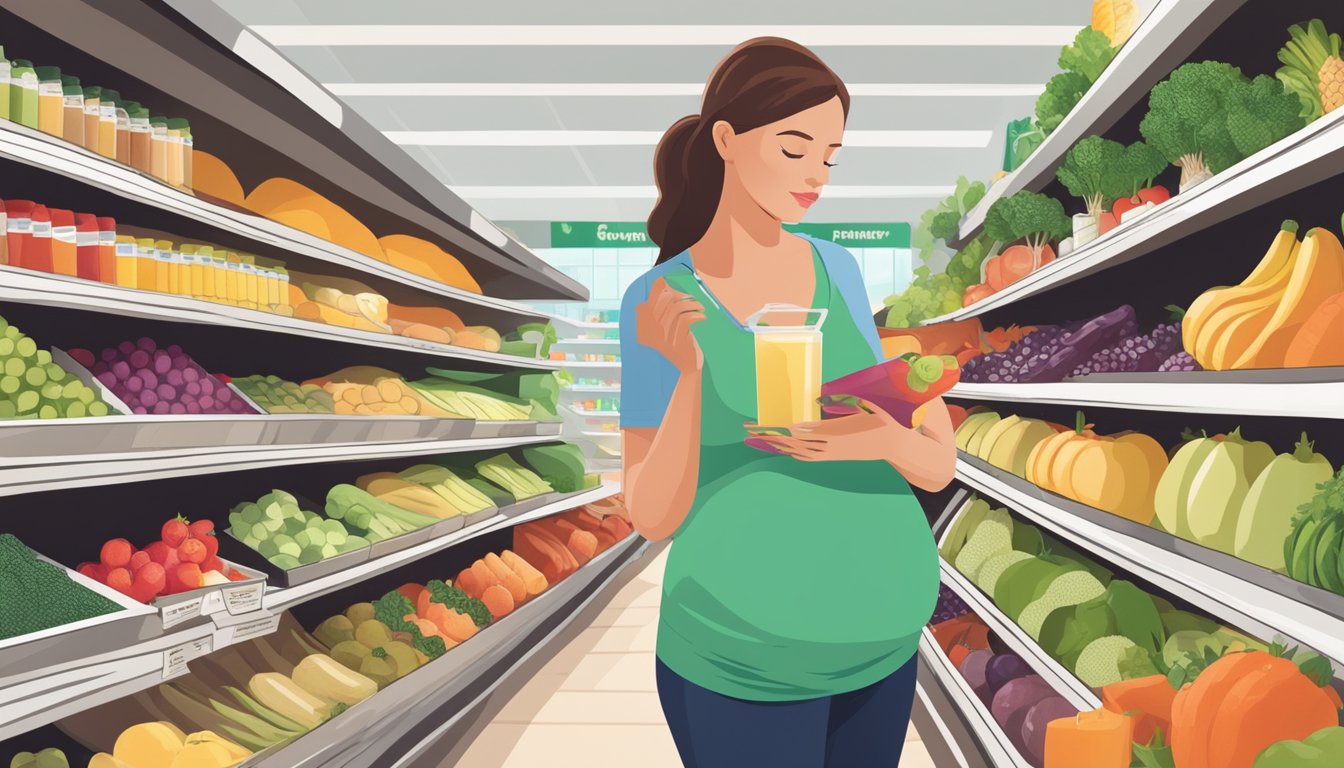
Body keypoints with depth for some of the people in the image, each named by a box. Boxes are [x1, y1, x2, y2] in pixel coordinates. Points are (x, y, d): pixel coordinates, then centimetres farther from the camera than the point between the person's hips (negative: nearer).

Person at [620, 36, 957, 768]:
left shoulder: (835, 270, 2)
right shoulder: (659, 303, -10)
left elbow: (937, 465, 2)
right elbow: (653, 515, -13)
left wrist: (886, 438, -23)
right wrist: (688, 371, -30)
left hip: (873, 637, 5)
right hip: (742, 653, -4)